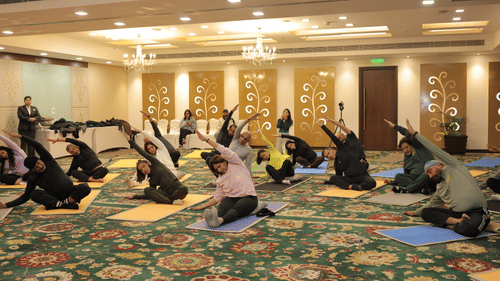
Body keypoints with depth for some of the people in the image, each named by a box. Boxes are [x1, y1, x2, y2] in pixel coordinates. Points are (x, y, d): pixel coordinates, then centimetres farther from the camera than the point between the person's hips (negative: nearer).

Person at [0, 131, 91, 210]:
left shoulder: (48, 161, -1)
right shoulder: (33, 178, 3)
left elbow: (38, 146, -14)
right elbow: (26, 196, 9)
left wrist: (20, 136, -17)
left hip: (70, 192, -1)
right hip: (54, 196, 1)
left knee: (85, 188, -31)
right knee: (34, 193, -27)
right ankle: (61, 204, -43)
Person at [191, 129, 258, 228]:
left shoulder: (236, 164, 7)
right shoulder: (221, 179, 21)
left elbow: (224, 151, -5)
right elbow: (217, 197, 21)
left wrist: (206, 140, -5)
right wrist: (203, 206, 15)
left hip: (248, 198, -4)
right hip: (231, 198, 4)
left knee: (236, 208, -38)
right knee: (222, 207, -31)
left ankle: (220, 220, -68)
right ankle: (212, 217, -64)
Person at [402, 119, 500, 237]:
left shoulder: (453, 166, 4)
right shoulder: (440, 188, 23)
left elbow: (435, 150, 0)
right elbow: (432, 204, 39)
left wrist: (415, 134, 4)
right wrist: (416, 212, 46)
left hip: (477, 212, -8)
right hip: (456, 213, 8)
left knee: (469, 229, -41)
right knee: (425, 212, -7)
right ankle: (459, 222, -19)